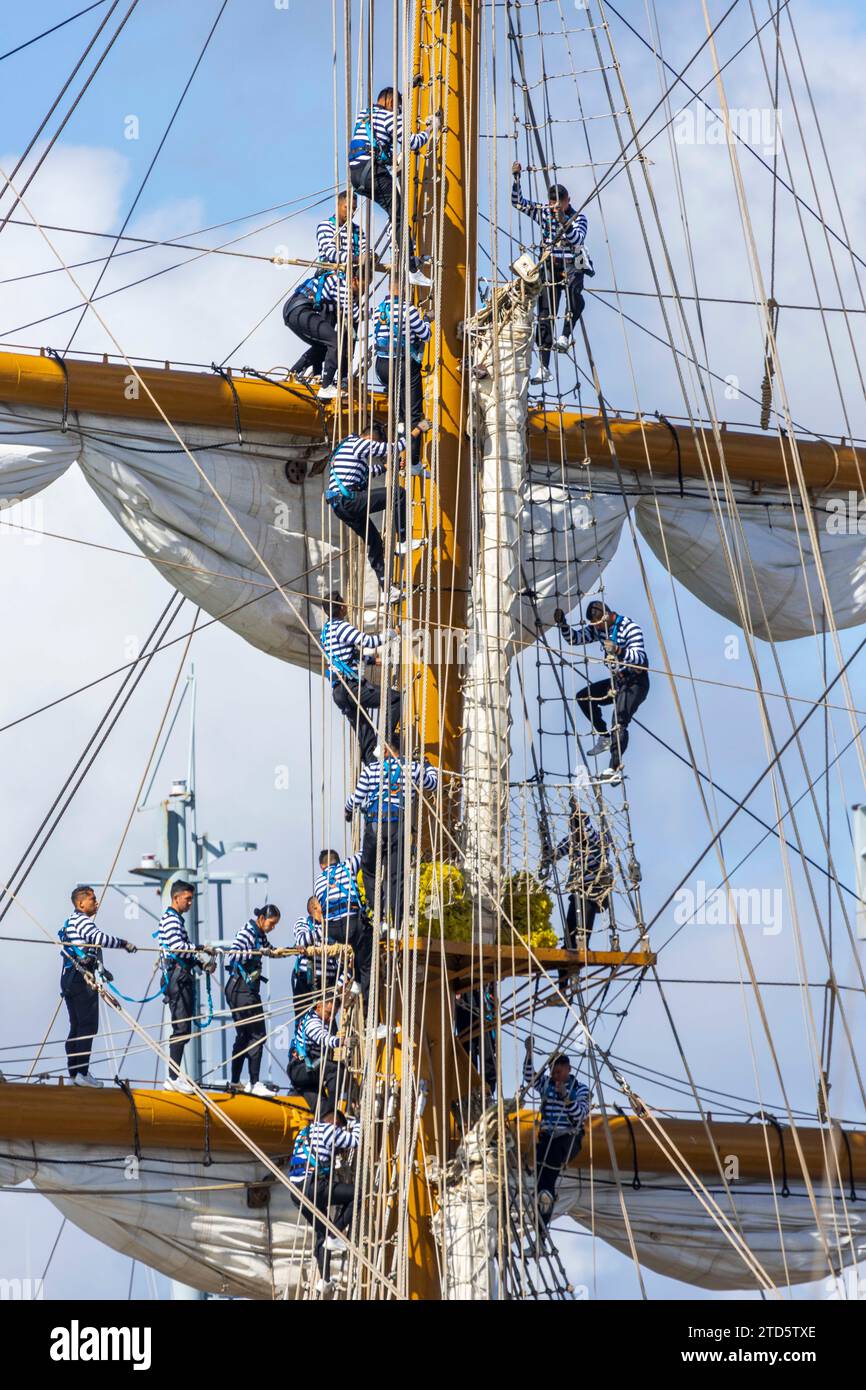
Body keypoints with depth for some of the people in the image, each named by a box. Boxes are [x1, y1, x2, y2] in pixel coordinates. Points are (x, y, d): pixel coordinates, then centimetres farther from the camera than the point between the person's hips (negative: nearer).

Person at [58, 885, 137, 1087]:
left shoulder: (71, 921, 22)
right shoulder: (81, 920, -11)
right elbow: (100, 939, -27)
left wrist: (100, 970, 30)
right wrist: (124, 943, -16)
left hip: (69, 978, 10)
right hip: (82, 978, -10)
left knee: (76, 1026, 12)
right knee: (88, 1025, -9)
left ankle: (73, 1072, 12)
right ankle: (82, 1073, -13)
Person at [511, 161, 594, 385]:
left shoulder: (578, 217, -3)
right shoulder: (543, 213, 6)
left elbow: (577, 238, -20)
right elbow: (518, 202, 7)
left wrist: (564, 222, -34)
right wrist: (516, 178, -6)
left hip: (572, 266, -3)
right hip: (549, 267, 3)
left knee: (573, 290, -40)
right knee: (545, 314, -5)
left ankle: (567, 333, -28)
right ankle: (543, 367, -6)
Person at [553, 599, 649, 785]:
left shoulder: (630, 628, -19)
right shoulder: (597, 628, 3)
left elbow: (640, 658, -29)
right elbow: (574, 638, 2)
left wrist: (619, 650, -45)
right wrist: (562, 624, -16)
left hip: (636, 682, -8)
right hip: (617, 679, 8)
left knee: (619, 721, -23)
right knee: (584, 696, -3)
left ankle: (615, 768, -30)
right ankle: (604, 737, 6)